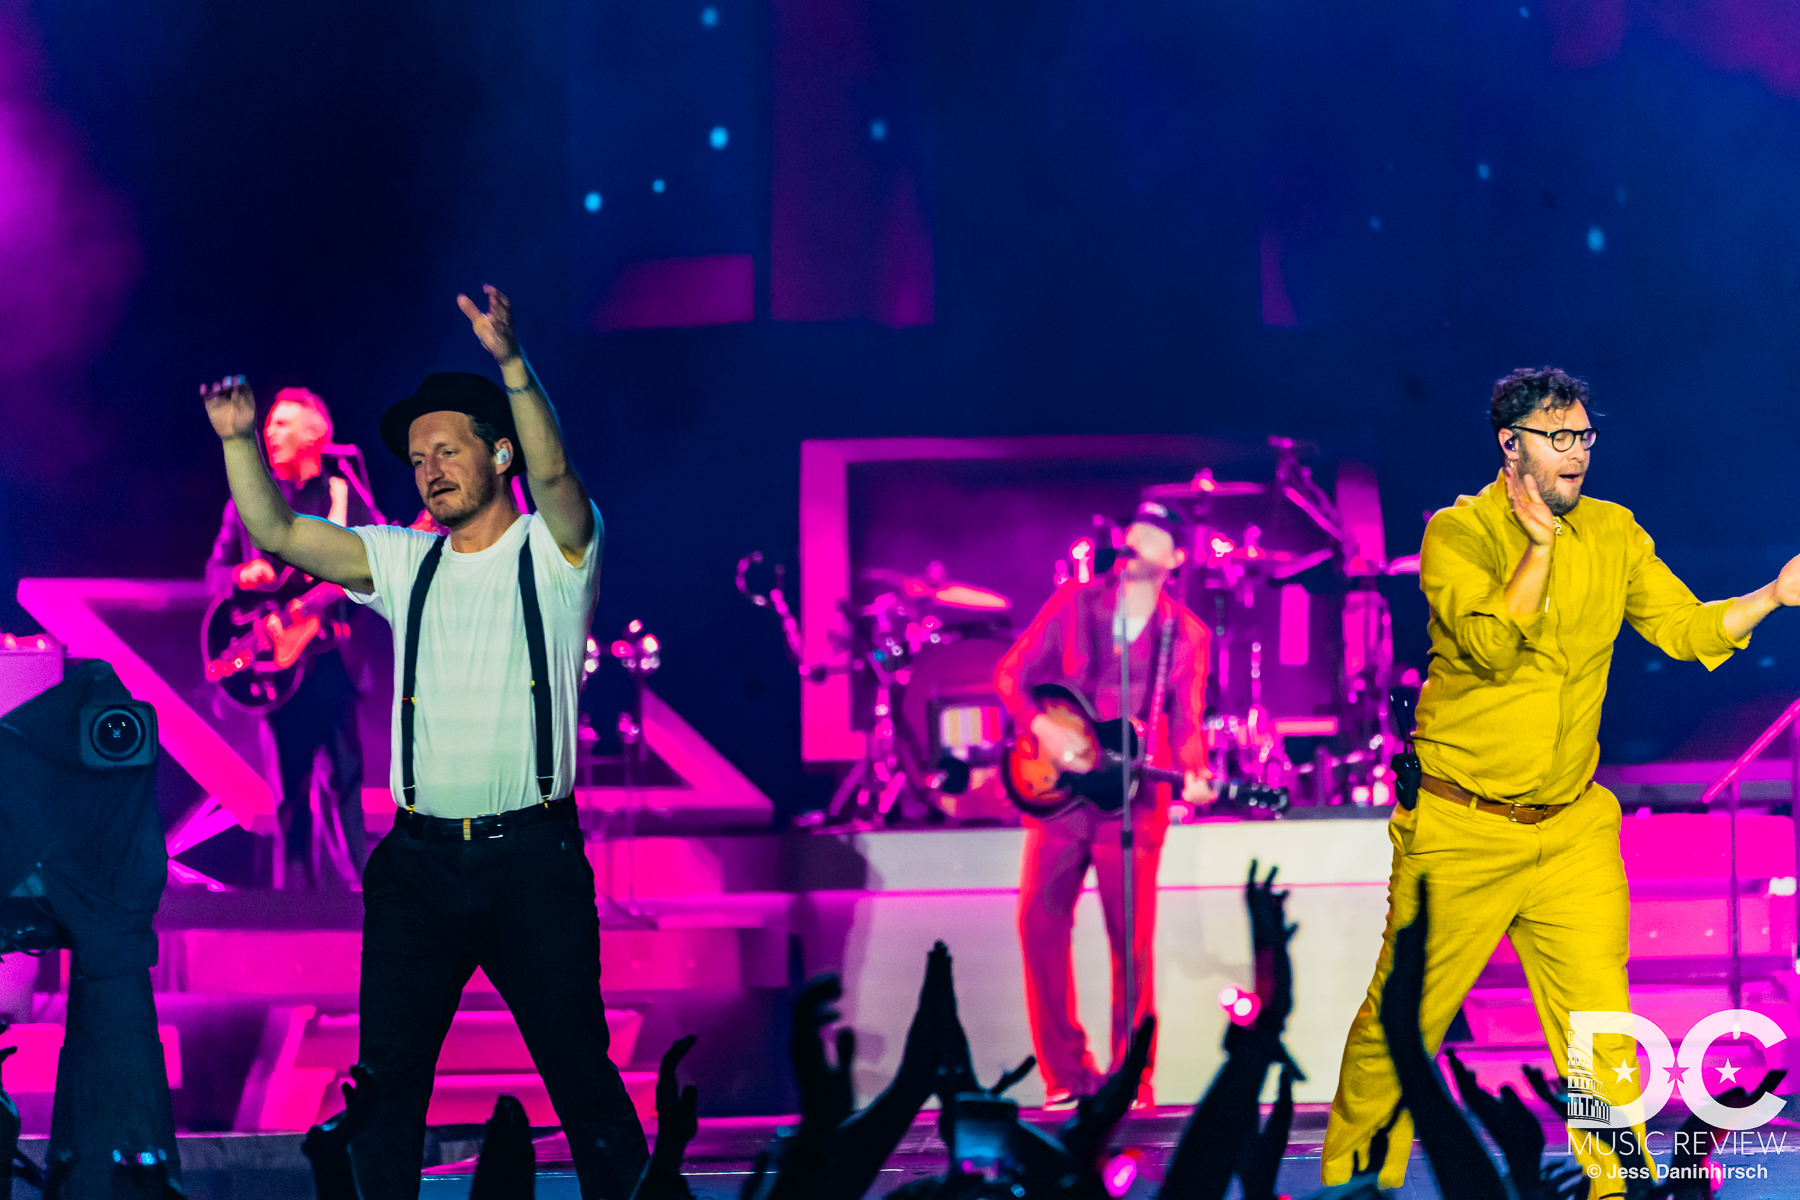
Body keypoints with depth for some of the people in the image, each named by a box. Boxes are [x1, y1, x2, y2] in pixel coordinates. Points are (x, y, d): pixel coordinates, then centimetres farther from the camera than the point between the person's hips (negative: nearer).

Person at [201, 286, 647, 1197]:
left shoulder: (554, 550, 1)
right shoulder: (404, 562, 12)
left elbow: (554, 471, -20)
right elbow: (275, 532, 6)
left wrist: (509, 362, -35)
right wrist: (240, 440, -11)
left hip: (532, 854, -4)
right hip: (419, 856, 4)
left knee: (578, 1066, -2)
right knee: (386, 1073, 2)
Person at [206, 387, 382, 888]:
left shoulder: (347, 494, 6)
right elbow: (215, 571, 13)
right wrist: (242, 575, -9)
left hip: (330, 652, -2)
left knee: (345, 779, -8)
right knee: (290, 787, 5)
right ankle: (296, 890, 10)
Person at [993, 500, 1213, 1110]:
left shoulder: (1187, 636, 7)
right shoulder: (1075, 603, 6)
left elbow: (1186, 722, 6)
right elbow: (1010, 675, 5)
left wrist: (1194, 775, -15)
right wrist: (1042, 727, -12)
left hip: (1133, 799, -1)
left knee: (1132, 940, -4)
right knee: (1040, 922, -4)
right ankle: (1066, 1074, 7)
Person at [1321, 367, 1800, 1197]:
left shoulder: (1613, 533, 6)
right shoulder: (1457, 533, -8)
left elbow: (1687, 628, 8)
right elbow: (1490, 646, -22)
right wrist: (1539, 540, -24)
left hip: (1571, 831, 4)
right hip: (1460, 833, -3)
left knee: (1604, 1029, -1)